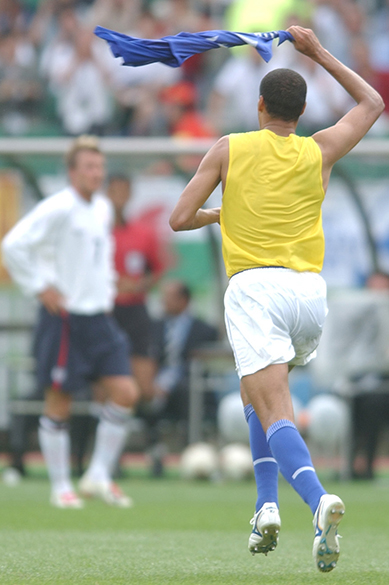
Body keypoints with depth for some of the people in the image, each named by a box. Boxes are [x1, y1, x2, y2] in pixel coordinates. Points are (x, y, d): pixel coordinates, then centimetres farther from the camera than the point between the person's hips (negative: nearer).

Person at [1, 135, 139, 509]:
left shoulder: (103, 208, 12)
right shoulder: (58, 209, -13)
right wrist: (40, 288, -15)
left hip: (99, 317, 7)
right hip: (65, 319, -7)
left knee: (125, 392, -2)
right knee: (59, 402, 0)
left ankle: (99, 476, 8)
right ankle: (61, 488, 10)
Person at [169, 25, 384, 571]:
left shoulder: (229, 149, 6)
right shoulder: (319, 151, 10)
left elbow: (179, 219, 6)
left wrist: (217, 214, 26)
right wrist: (318, 53, 31)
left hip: (254, 287, -4)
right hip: (310, 288, 4)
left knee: (274, 413, -15)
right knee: (259, 393, 28)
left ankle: (319, 499, -41)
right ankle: (267, 502, 15)